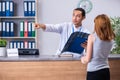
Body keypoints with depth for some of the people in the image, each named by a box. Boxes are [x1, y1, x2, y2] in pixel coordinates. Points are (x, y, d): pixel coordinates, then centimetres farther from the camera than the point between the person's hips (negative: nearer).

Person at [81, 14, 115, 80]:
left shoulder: (92, 37, -10)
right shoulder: (110, 39, 5)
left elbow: (87, 59, -8)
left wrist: (82, 58, 14)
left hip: (94, 72, -5)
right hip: (106, 71, 5)